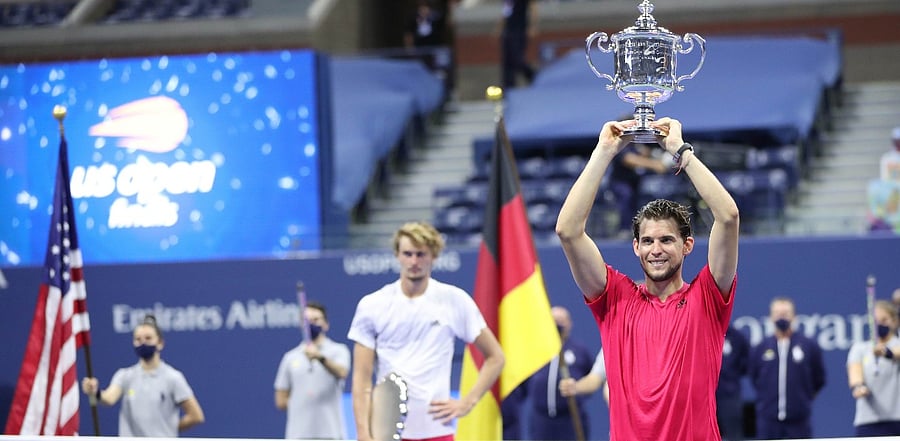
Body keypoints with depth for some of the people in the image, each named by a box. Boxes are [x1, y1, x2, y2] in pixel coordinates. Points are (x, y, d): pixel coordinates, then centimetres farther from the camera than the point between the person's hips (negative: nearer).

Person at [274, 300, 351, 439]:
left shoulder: (339, 351, 4)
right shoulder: (291, 358, 13)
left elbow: (341, 372, -21)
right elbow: (281, 401, 15)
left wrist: (321, 357, -38)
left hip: (331, 434, -3)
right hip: (299, 435, 3)